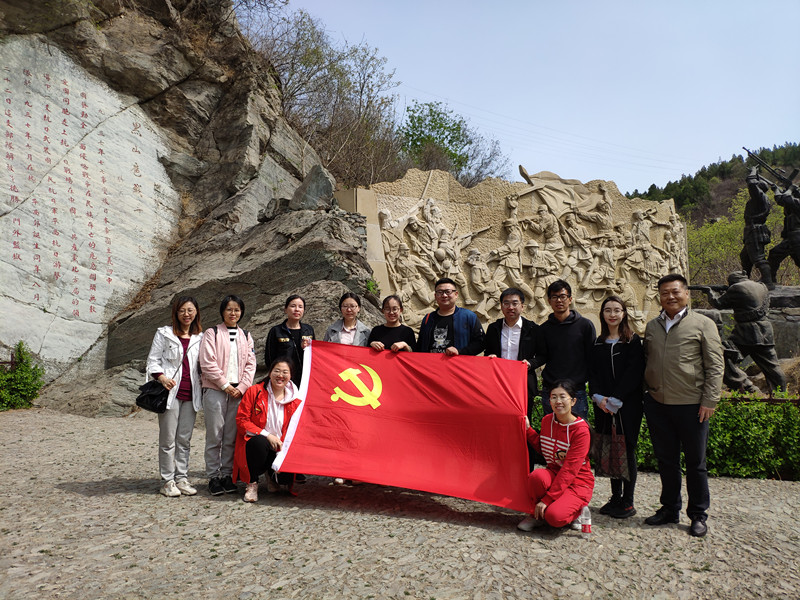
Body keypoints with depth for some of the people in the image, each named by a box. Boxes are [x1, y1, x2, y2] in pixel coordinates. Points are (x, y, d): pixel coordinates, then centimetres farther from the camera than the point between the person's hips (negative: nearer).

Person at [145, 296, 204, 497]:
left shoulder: (200, 337, 12)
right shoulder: (164, 333, 4)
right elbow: (153, 360, 2)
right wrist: (161, 377, -15)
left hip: (191, 394, 3)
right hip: (170, 392, -3)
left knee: (185, 439, 8)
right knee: (168, 439, -1)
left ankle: (182, 478, 16)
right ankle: (168, 481, 8)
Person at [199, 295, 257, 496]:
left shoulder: (245, 336, 14)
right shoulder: (212, 333, 2)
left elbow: (250, 364, 10)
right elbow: (207, 363, -6)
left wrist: (242, 387, -3)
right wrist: (225, 384, -9)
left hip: (238, 391, 3)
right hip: (215, 390, -3)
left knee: (232, 436, 5)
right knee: (214, 435, -3)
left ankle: (227, 474, 14)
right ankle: (213, 477, 6)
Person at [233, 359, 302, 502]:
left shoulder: (295, 400, 4)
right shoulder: (254, 392, -4)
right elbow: (241, 420, -8)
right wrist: (267, 435, -19)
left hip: (280, 449, 2)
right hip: (254, 444, -2)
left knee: (287, 476, -25)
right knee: (259, 442, -38)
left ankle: (271, 474, 17)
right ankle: (252, 483, -12)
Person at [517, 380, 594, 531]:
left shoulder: (581, 430, -19)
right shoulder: (547, 420, 0)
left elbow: (570, 469, -22)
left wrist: (547, 499, -25)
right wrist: (528, 430, 0)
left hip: (578, 481, -5)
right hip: (554, 474, 5)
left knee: (554, 517, -29)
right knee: (536, 476, -31)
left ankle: (578, 511, 5)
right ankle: (538, 514, -4)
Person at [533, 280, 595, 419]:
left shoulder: (585, 325, 0)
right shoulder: (544, 328, 8)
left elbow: (592, 358, 1)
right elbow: (542, 356, 9)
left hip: (577, 391, -2)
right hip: (549, 391, 2)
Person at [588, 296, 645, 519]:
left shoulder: (633, 341, -2)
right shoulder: (598, 343, 11)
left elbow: (634, 374, -10)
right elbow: (592, 372, 7)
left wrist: (616, 399, -16)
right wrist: (597, 396, -8)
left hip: (628, 405, -4)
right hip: (604, 406, 4)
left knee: (627, 450, 0)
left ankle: (627, 502, 11)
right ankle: (615, 498, 20)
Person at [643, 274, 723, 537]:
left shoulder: (703, 324, -1)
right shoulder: (652, 326, 12)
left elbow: (715, 366, -4)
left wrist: (709, 400, -10)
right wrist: (645, 393, 10)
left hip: (690, 405, -4)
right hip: (657, 404, 4)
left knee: (695, 462, 6)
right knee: (666, 460, 13)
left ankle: (698, 515, 20)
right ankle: (669, 508, 27)